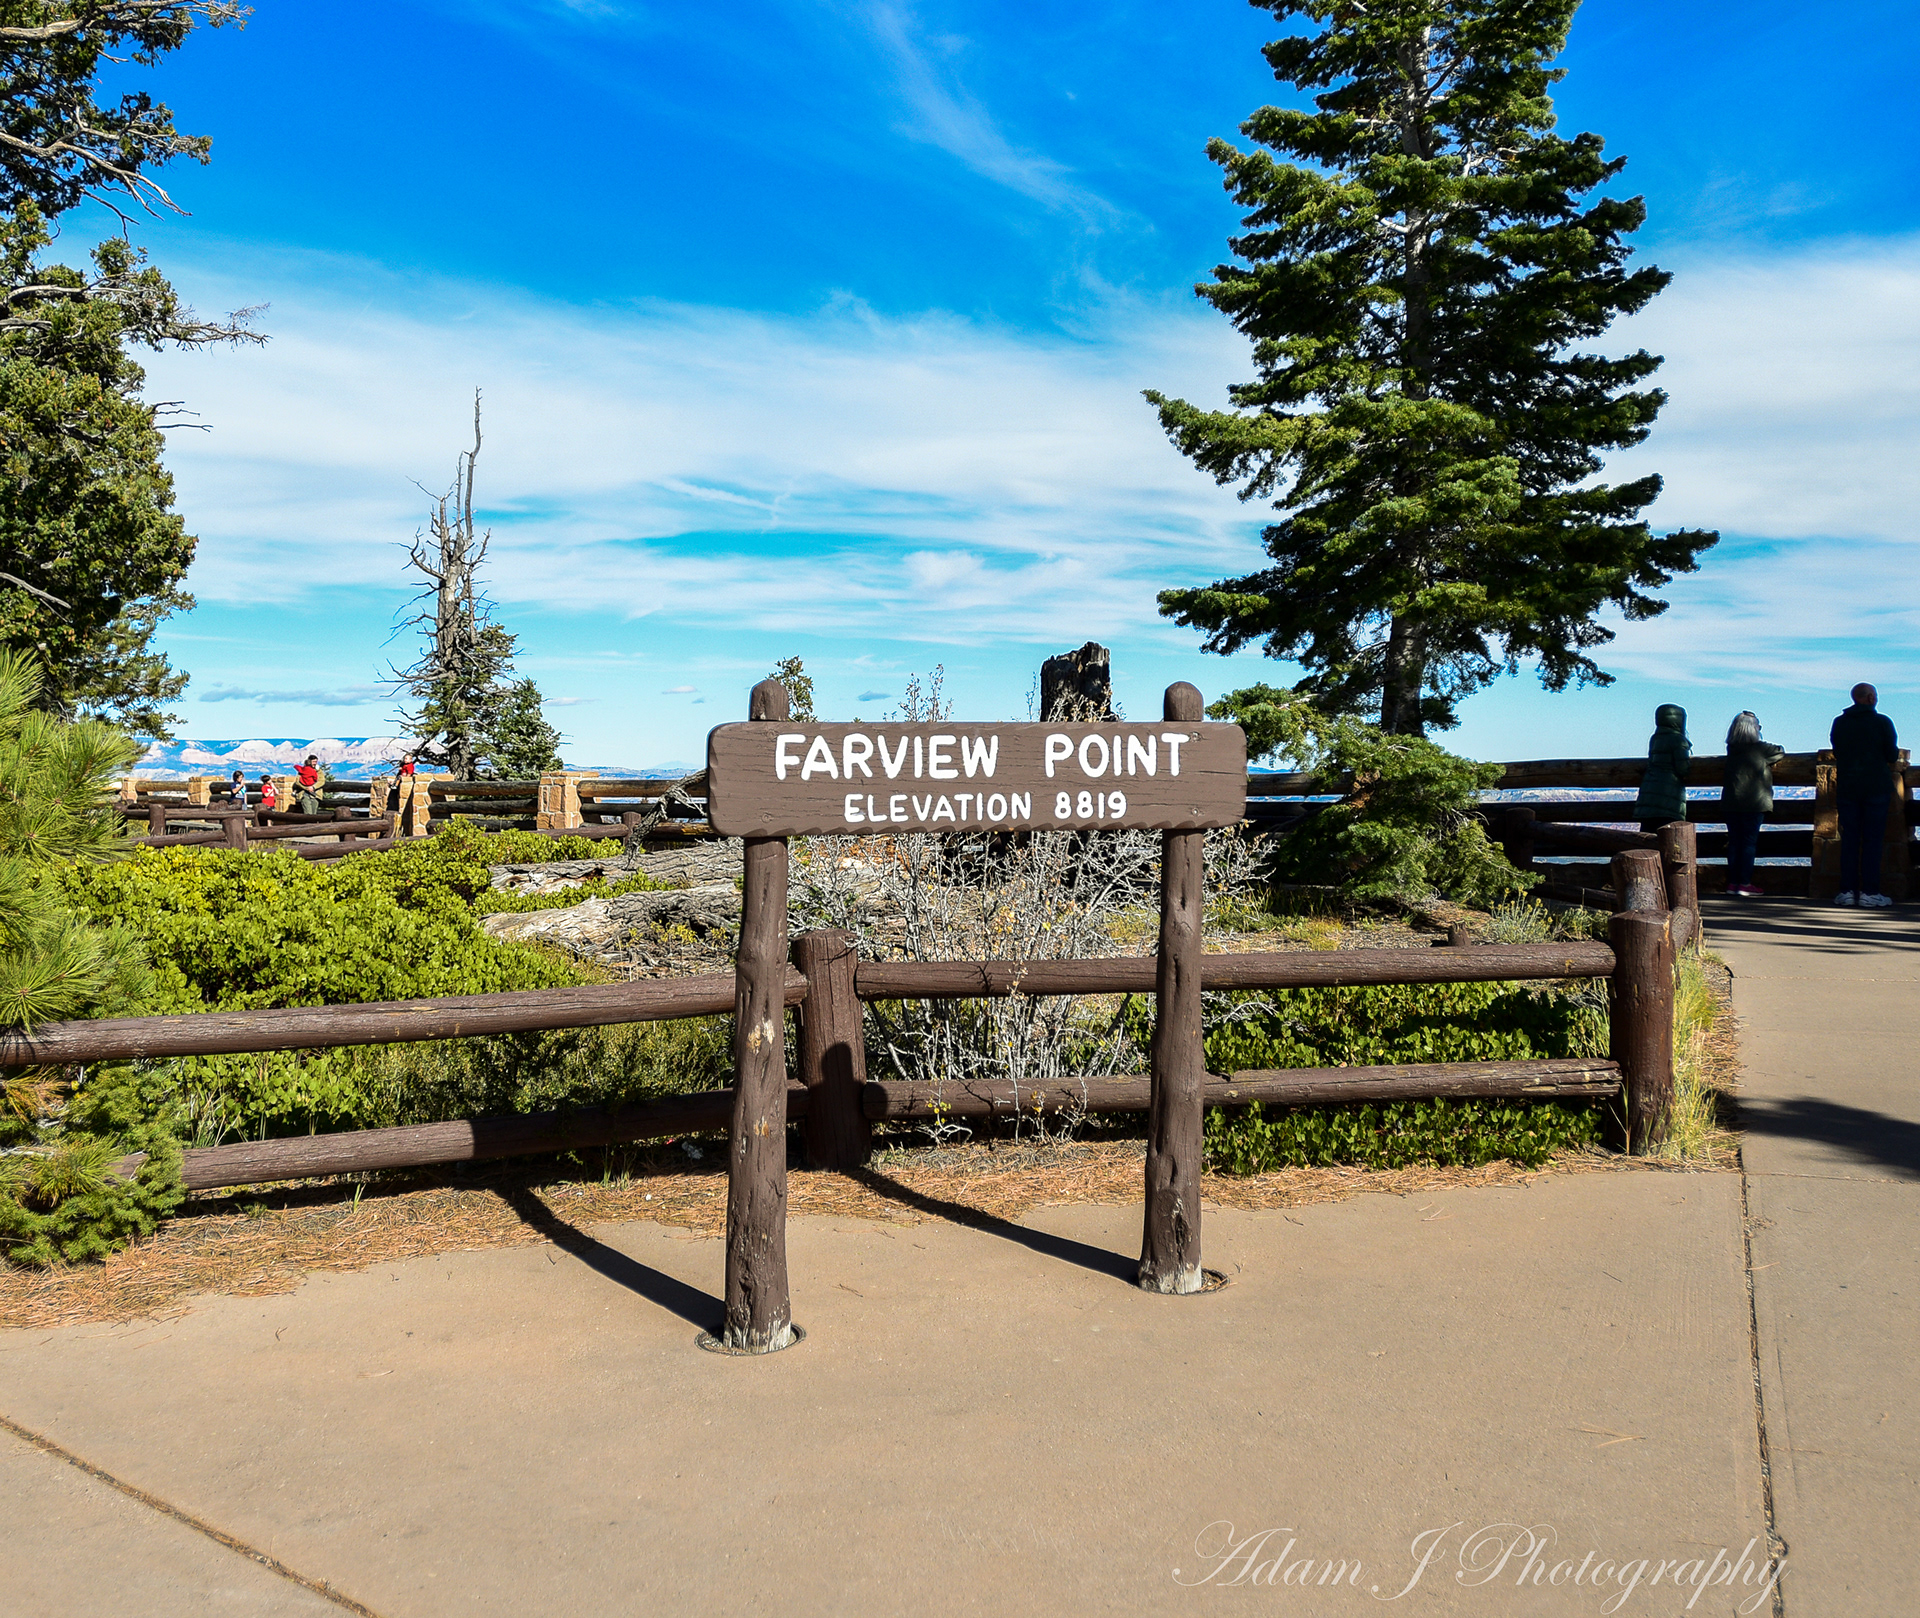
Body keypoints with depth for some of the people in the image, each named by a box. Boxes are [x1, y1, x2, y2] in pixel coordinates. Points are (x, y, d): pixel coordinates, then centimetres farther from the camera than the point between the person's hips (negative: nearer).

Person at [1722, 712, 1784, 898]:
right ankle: (1744, 884, -3)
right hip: (1754, 804, -4)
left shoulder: (1731, 750, 8)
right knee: (1749, 842, -1)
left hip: (1730, 804, 4)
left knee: (1734, 842, 7)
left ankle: (1732, 882, 9)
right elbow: (1781, 752, 12)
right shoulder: (1761, 749, -4)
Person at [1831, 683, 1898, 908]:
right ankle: (1869, 892, -3)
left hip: (1847, 787, 3)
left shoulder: (1839, 723, 4)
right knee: (1872, 840, -1)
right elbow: (1893, 756, -2)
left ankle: (1847, 891, 3)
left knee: (1849, 839, 6)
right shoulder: (1882, 722, -6)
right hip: (1876, 787, -3)